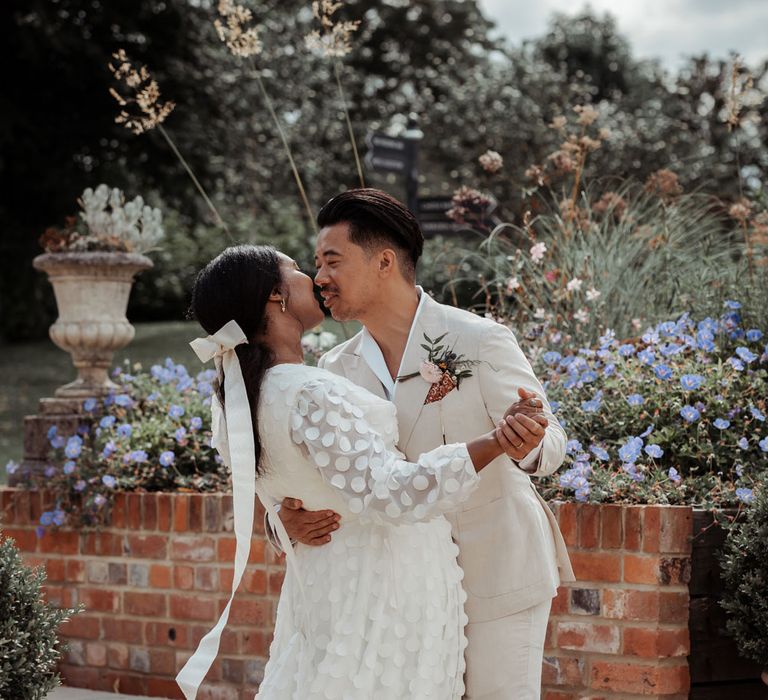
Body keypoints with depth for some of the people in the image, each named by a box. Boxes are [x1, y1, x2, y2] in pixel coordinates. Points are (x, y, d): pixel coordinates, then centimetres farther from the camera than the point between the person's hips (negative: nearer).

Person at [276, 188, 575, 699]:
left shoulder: (480, 341, -14)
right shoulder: (336, 370, 1)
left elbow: (552, 444, -13)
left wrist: (525, 447, -38)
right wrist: (293, 520, -22)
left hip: (499, 575, -5)